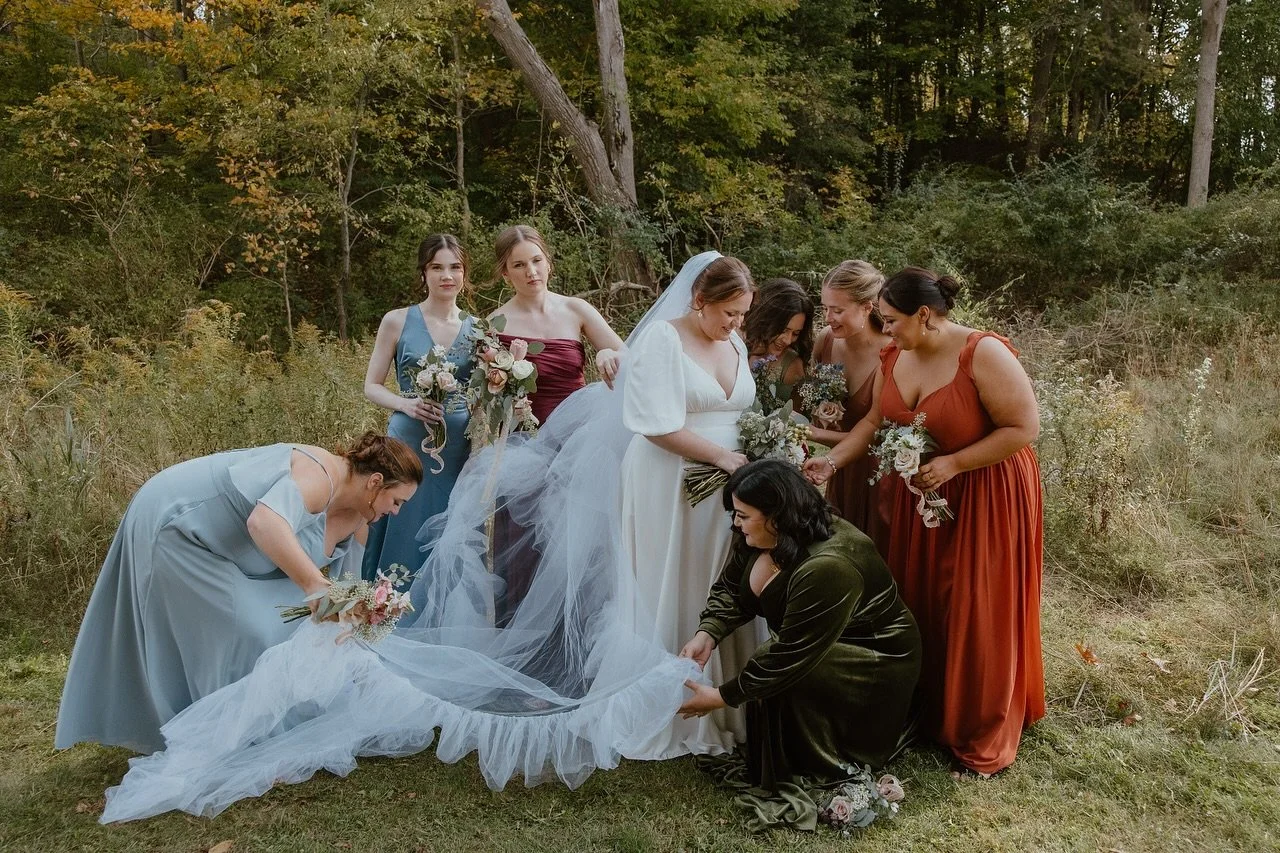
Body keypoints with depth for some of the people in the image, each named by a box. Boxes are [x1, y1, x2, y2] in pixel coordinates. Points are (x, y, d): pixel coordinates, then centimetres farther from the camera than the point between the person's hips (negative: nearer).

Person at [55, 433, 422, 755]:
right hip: (172, 525, -10)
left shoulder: (355, 523, 0)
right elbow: (265, 521, -49)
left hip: (209, 540, 10)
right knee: (239, 633, -11)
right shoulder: (321, 477, -30)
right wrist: (314, 584, -53)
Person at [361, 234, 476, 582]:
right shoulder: (397, 321, 2)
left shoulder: (476, 329, 8)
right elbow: (371, 386, 4)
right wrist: (406, 404, -15)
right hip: (409, 445, -2)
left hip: (460, 450, 2)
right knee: (404, 539, 1)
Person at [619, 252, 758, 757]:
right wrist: (721, 455, -16)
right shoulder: (662, 340, -10)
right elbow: (659, 426, -17)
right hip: (671, 487, -6)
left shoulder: (736, 345, 11)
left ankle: (725, 704, 21)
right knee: (676, 595, 3)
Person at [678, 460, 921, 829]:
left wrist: (722, 697, -23)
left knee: (778, 682, -27)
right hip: (816, 645, 8)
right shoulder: (757, 536, -12)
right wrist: (707, 635, -18)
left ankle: (810, 776, -7)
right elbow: (730, 589, 1)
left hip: (876, 661, -8)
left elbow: (790, 657, -32)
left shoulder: (828, 566, -36)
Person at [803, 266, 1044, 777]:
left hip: (985, 497, -6)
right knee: (918, 603, 13)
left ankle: (983, 736, 20)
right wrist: (832, 461, -6)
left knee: (976, 614, 2)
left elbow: (1025, 427, -20)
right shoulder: (894, 357, -2)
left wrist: (953, 464, -23)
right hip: (921, 493, 6)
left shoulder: (983, 354, -22)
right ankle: (925, 709, 32)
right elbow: (876, 420, 5)